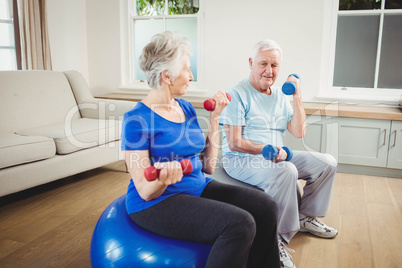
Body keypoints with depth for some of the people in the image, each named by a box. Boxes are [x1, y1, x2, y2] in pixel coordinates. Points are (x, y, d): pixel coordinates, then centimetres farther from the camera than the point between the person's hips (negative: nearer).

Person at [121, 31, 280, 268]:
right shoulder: (137, 119, -12)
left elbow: (208, 166, 7)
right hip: (156, 202, -7)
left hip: (198, 188, 7)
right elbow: (145, 192, -12)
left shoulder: (187, 108, 8)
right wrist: (163, 180, -35)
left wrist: (215, 117, 5)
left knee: (266, 207, -12)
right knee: (239, 224, -26)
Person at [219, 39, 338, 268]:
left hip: (276, 157, 8)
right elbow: (234, 143, -17)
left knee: (327, 163, 3)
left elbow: (299, 132, 4)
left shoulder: (280, 95, 11)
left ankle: (306, 217, 18)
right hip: (241, 160, -8)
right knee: (287, 171, -35)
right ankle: (278, 239, -20)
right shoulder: (238, 94, -11)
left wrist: (297, 97, -3)